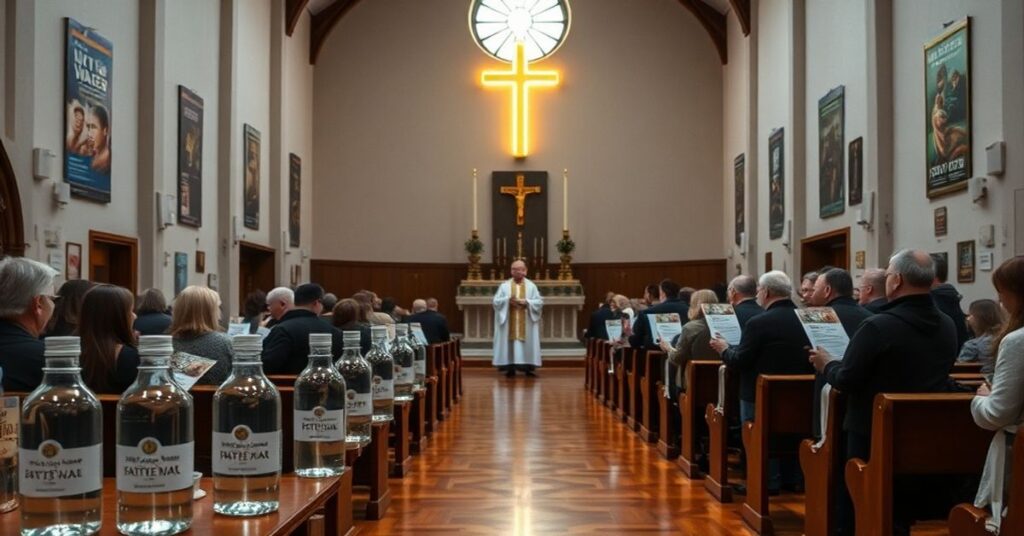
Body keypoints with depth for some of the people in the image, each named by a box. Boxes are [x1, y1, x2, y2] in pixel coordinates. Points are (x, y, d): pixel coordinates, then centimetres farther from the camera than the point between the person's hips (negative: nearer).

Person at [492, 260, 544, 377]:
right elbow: (496, 301, -2)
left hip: (526, 323, 0)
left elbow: (540, 302, -1)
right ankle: (510, 367, 1)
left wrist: (526, 302, -16)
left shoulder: (531, 286, 5)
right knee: (510, 342, -3)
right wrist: (508, 300, -18)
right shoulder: (504, 286, 4)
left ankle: (528, 367, 3)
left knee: (527, 343, -2)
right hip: (509, 322, 0)